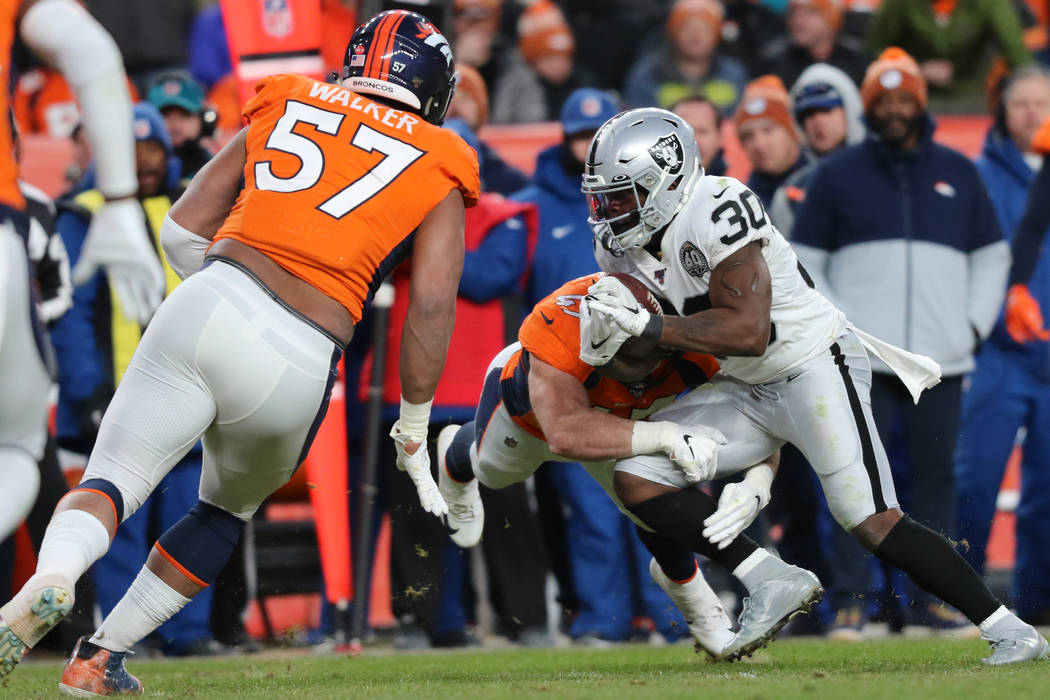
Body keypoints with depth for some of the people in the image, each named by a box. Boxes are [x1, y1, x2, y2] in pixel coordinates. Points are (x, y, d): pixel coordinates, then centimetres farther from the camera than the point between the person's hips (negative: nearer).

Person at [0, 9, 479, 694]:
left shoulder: (284, 107, 20)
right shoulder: (439, 173, 14)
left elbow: (183, 228, 17)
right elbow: (432, 305, 5)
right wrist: (413, 437, 12)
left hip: (207, 307, 0)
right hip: (299, 366, 0)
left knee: (110, 484, 4)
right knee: (228, 508, 26)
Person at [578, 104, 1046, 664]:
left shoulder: (715, 214, -25)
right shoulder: (620, 244, 0)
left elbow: (748, 332, -29)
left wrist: (646, 325, -27)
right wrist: (610, 322, -16)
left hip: (817, 367, -9)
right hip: (748, 387, 9)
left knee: (873, 522, -16)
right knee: (637, 479, -5)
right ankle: (773, 585, 1)